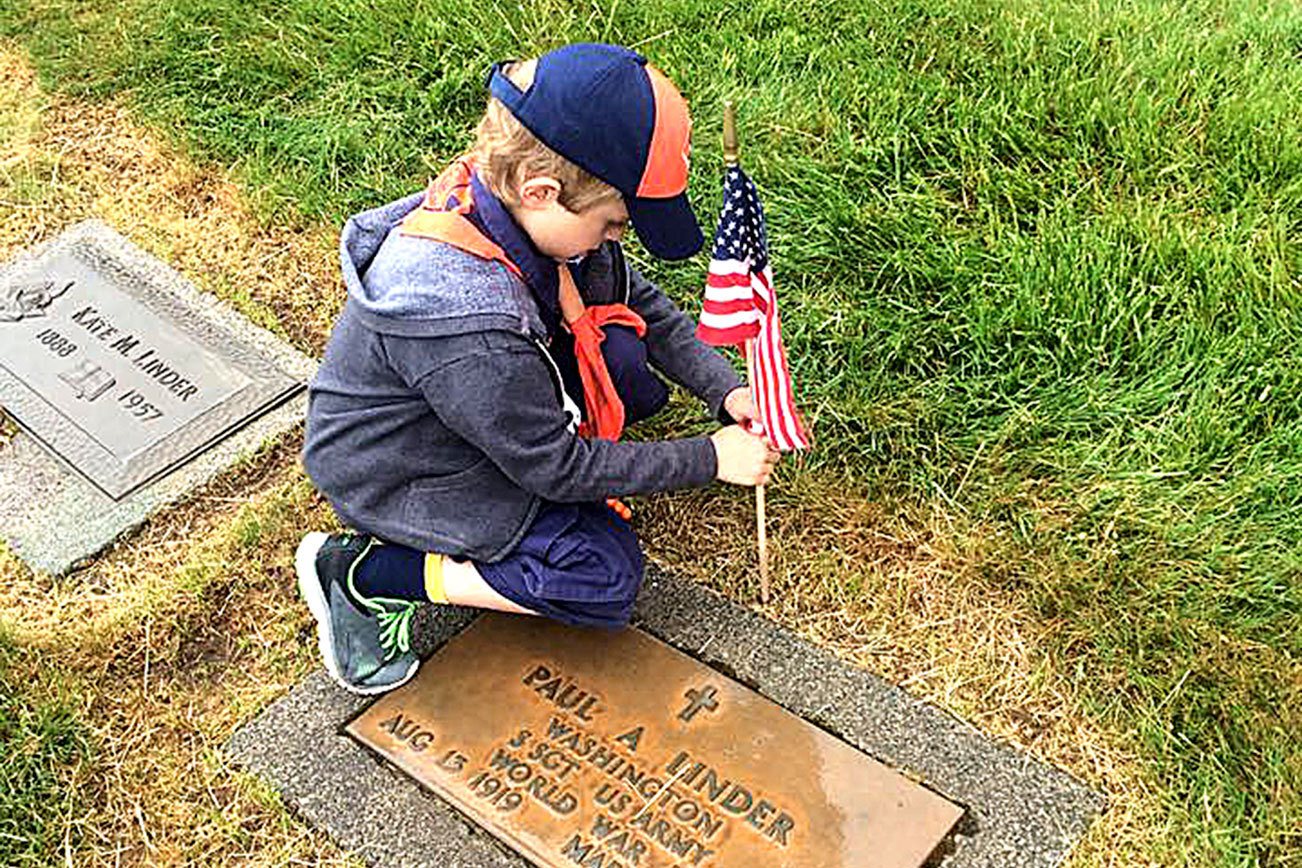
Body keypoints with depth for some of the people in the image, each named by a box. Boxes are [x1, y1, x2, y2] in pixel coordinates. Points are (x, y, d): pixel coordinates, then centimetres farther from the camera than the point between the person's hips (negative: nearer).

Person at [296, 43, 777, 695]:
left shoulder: (512, 199, -15)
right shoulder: (465, 321, -39)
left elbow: (644, 301, 2)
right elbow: (557, 468, -25)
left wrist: (724, 389, -8)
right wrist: (710, 460, -18)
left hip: (486, 410, 8)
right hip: (394, 477, -8)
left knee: (626, 348, -8)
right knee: (605, 577, -14)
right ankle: (363, 573, -6)